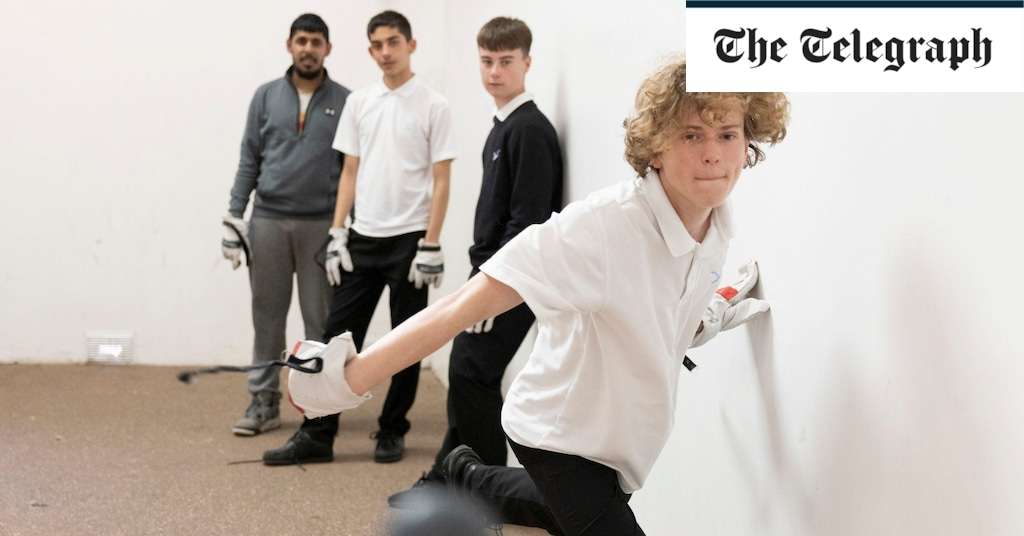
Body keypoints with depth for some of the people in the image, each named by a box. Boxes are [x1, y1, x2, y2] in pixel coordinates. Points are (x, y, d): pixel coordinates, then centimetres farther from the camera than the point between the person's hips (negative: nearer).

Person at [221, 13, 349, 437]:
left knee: (321, 318, 3)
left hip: (322, 224, -1)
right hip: (268, 221, 2)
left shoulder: (344, 102, 2)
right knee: (267, 315, 6)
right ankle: (263, 401, 12)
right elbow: (249, 161, 6)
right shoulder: (266, 96, 6)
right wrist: (233, 215, -1)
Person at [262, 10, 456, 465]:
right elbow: (349, 173, 10)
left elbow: (440, 182, -7)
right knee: (338, 336, 2)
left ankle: (392, 432, 17)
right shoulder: (359, 103, 8)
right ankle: (317, 435, 4)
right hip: (362, 239, 4)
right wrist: (336, 236, 3)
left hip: (408, 240, -4)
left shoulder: (433, 106, -5)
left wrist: (430, 246, -12)